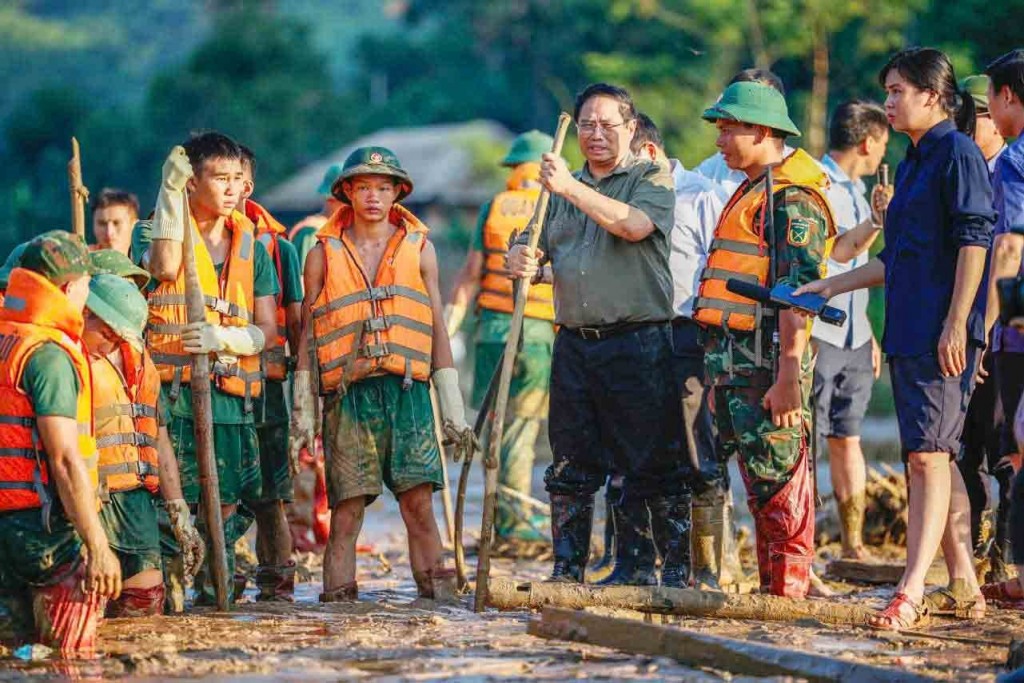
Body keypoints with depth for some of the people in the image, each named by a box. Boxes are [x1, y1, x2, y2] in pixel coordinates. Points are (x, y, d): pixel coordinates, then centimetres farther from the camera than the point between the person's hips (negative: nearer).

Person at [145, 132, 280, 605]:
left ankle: (215, 591, 17)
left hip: (232, 395, 4)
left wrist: (223, 338, -11)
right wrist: (170, 191, -20)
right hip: (173, 390, -4)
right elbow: (165, 266, -22)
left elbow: (268, 332, 9)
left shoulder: (251, 245, 14)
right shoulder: (162, 229, 4)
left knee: (225, 504, 5)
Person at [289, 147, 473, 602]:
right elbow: (307, 335, 11)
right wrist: (302, 411, 6)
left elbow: (437, 328, 15)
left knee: (419, 504, -6)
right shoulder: (324, 254, 9)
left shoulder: (418, 248, 13)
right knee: (346, 511, -3)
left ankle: (439, 598, -3)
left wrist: (452, 405, 10)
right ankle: (337, 601, 0)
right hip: (348, 393, -1)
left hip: (407, 390, 1)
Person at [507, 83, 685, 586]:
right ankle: (566, 571, 13)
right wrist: (521, 261, -7)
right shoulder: (562, 192, 20)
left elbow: (633, 224, -17)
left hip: (638, 344, -5)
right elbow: (527, 250, 18)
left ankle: (678, 568, -1)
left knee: (654, 464, -6)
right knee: (571, 467, 7)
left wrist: (570, 188, -23)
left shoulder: (652, 180, 3)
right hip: (574, 345, 6)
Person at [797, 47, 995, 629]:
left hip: (943, 335, -9)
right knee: (934, 457, 10)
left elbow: (974, 243, -15)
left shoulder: (959, 154, -8)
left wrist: (956, 326, -20)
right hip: (908, 333, 9)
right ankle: (964, 587, 15)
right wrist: (832, 287, 25)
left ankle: (911, 595, -18)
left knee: (928, 454, -13)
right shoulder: (914, 161, 20)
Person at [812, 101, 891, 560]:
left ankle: (853, 546, 12)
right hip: (817, 334, -8)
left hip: (853, 338, 8)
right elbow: (833, 253, -16)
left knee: (848, 439, 9)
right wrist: (876, 223, -26)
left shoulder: (857, 189, 20)